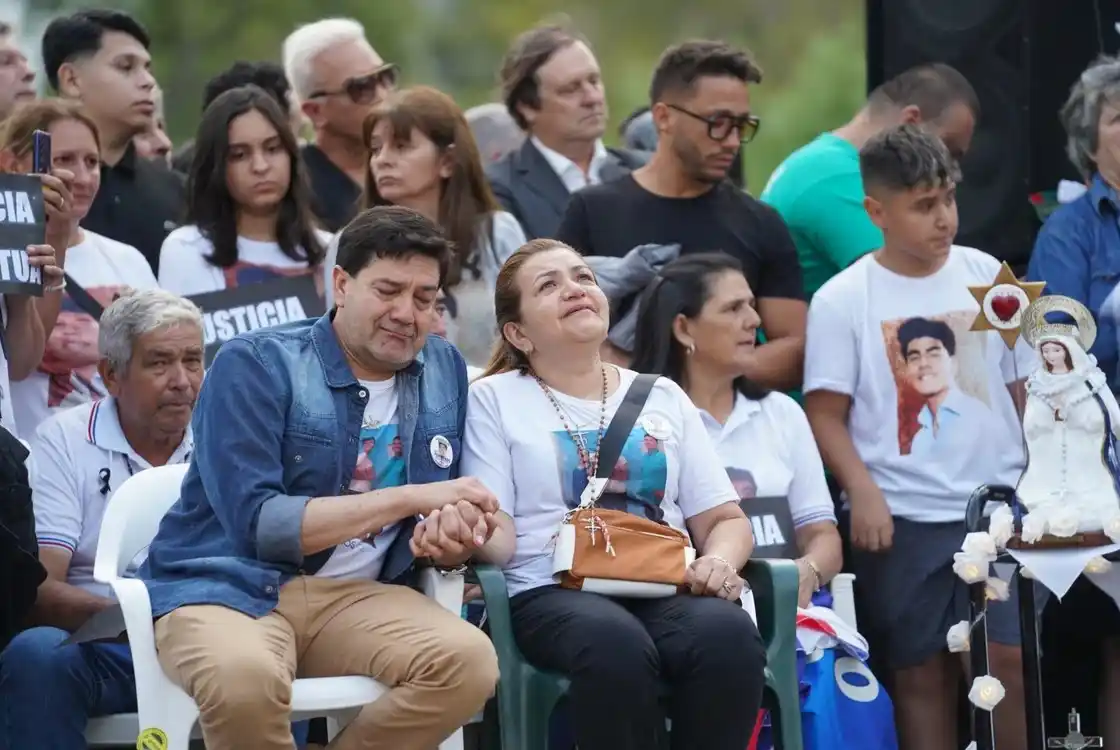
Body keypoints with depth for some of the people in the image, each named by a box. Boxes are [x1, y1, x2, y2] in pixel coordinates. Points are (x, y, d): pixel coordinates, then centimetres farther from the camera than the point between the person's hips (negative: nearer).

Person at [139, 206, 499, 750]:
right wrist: (410, 498, -18)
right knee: (244, 675, -40)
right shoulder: (255, 366, -6)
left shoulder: (444, 371, 12)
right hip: (228, 588, -5)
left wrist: (452, 532, -11)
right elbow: (255, 523, -16)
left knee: (470, 663, -27)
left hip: (354, 597, 5)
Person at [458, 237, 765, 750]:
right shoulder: (495, 398, 12)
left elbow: (724, 518, 19)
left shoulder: (663, 396, 22)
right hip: (555, 593, -3)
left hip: (668, 590, 3)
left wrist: (720, 561, -5)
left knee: (728, 633, -34)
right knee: (614, 642, -40)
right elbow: (500, 537, 2)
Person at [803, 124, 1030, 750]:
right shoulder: (843, 300, -2)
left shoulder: (986, 276, 6)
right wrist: (863, 492, -15)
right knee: (924, 674, 3)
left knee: (1010, 659, -9)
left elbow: (1026, 387, 11)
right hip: (902, 518, -1)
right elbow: (826, 414, -3)